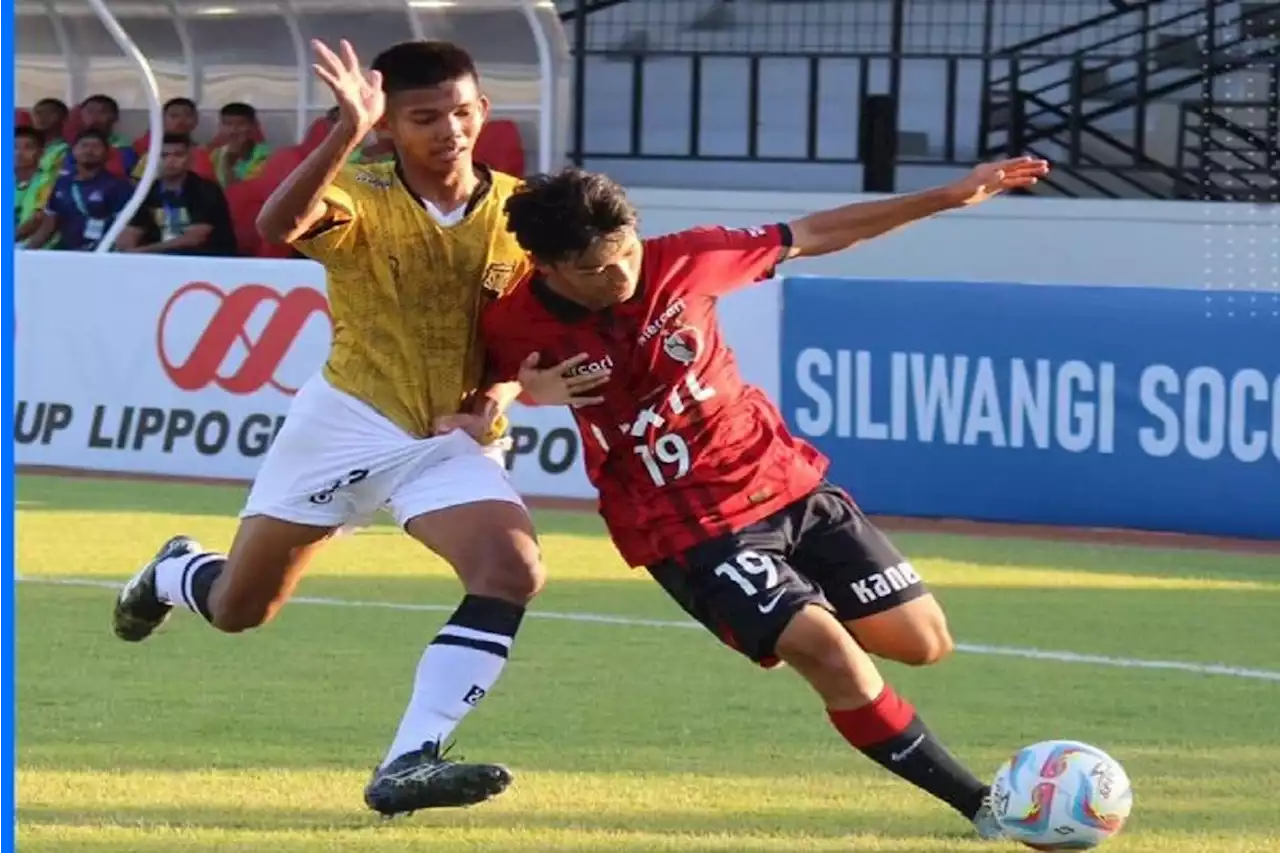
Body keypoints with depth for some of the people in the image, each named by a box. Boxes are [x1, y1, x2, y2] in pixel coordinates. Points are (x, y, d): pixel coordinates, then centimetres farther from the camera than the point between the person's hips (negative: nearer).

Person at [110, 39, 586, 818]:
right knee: (237, 609, 10)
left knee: (514, 569, -27)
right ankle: (174, 574, 49)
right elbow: (279, 226, -38)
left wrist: (502, 393, -15)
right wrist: (347, 135, -51)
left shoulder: (520, 209, -5)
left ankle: (409, 766, -27)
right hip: (346, 419, -2)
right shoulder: (359, 198, -14)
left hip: (456, 440, 2)